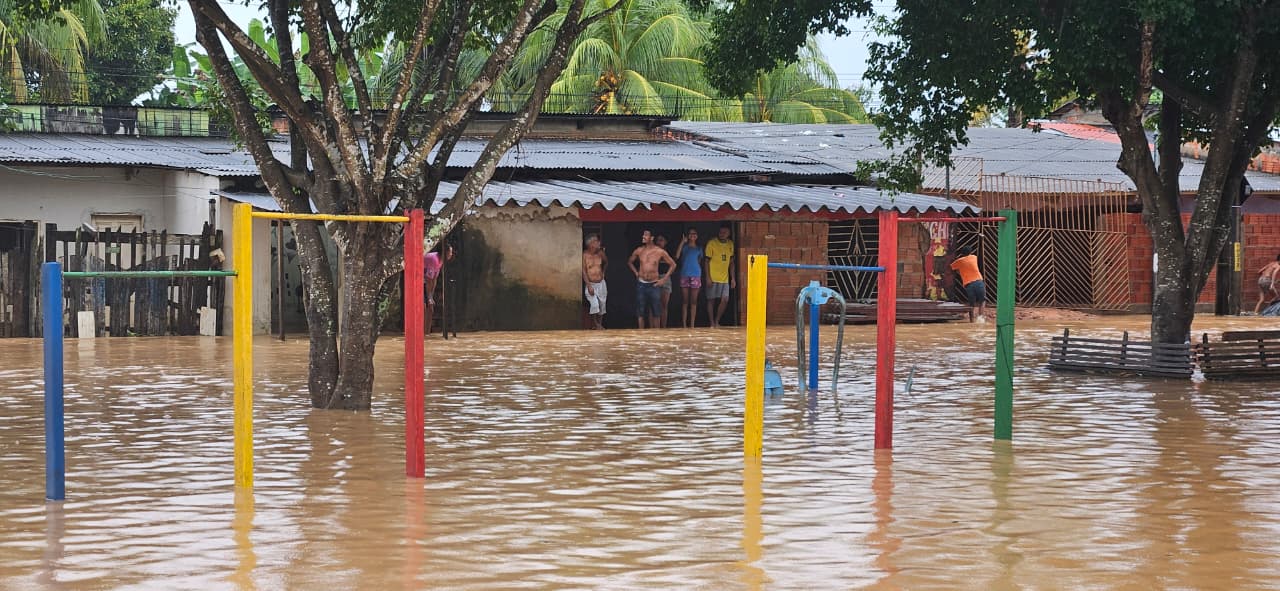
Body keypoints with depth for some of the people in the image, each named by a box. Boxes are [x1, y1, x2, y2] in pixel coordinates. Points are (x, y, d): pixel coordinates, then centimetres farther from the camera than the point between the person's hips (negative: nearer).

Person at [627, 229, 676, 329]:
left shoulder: (660, 252, -6)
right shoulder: (639, 251, 1)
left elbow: (673, 265, 3)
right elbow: (629, 262, 19)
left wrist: (663, 279, 0)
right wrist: (636, 273, 8)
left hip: (654, 284, -2)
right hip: (641, 284, 2)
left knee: (654, 312, 3)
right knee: (640, 312, 0)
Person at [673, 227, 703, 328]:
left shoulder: (699, 248, 14)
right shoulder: (684, 246, 7)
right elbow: (677, 256, -11)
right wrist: (682, 242, -10)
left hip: (696, 275, 1)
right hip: (685, 275, -1)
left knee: (694, 301, 0)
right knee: (685, 301, -2)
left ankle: (692, 324, 1)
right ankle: (684, 324, -1)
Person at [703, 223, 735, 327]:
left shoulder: (730, 244, 9)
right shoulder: (712, 243, -6)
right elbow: (707, 261, -5)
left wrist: (732, 278, 11)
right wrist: (708, 278, -12)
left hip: (725, 278, 4)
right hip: (713, 278, -4)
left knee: (725, 300, -3)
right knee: (711, 300, 1)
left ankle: (717, 321, 12)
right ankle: (712, 323, 10)